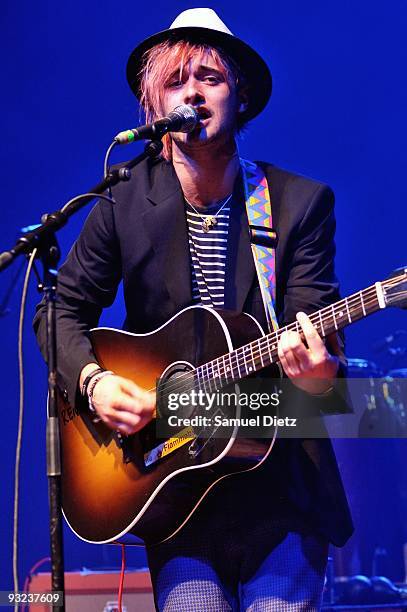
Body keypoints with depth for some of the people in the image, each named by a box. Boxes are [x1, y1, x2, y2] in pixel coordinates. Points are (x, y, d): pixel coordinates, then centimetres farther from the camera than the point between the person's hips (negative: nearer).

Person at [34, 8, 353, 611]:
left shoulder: (302, 202, 0)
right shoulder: (124, 202, 2)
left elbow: (313, 327, -7)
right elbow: (62, 311, 8)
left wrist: (319, 374, -29)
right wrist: (93, 381, -10)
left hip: (281, 476, 0)